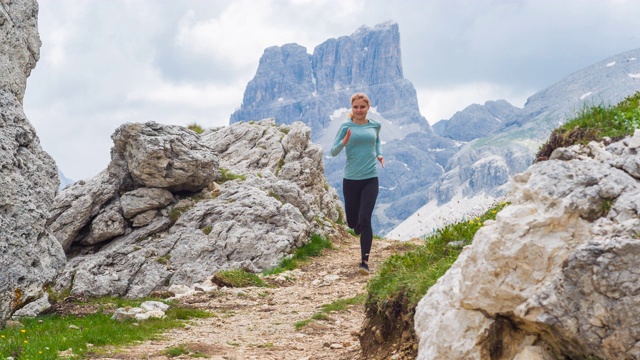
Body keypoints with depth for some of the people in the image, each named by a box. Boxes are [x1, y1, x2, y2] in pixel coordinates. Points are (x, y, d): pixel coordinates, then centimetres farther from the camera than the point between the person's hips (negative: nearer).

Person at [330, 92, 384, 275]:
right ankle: (360, 228, 47)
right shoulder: (346, 126, -3)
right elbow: (333, 152, -5)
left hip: (370, 179, 0)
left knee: (365, 219, -13)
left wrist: (379, 154, 7)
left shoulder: (375, 126, 5)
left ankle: (365, 261, -7)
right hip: (351, 179, 0)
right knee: (352, 222, 9)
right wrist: (344, 142, -24)